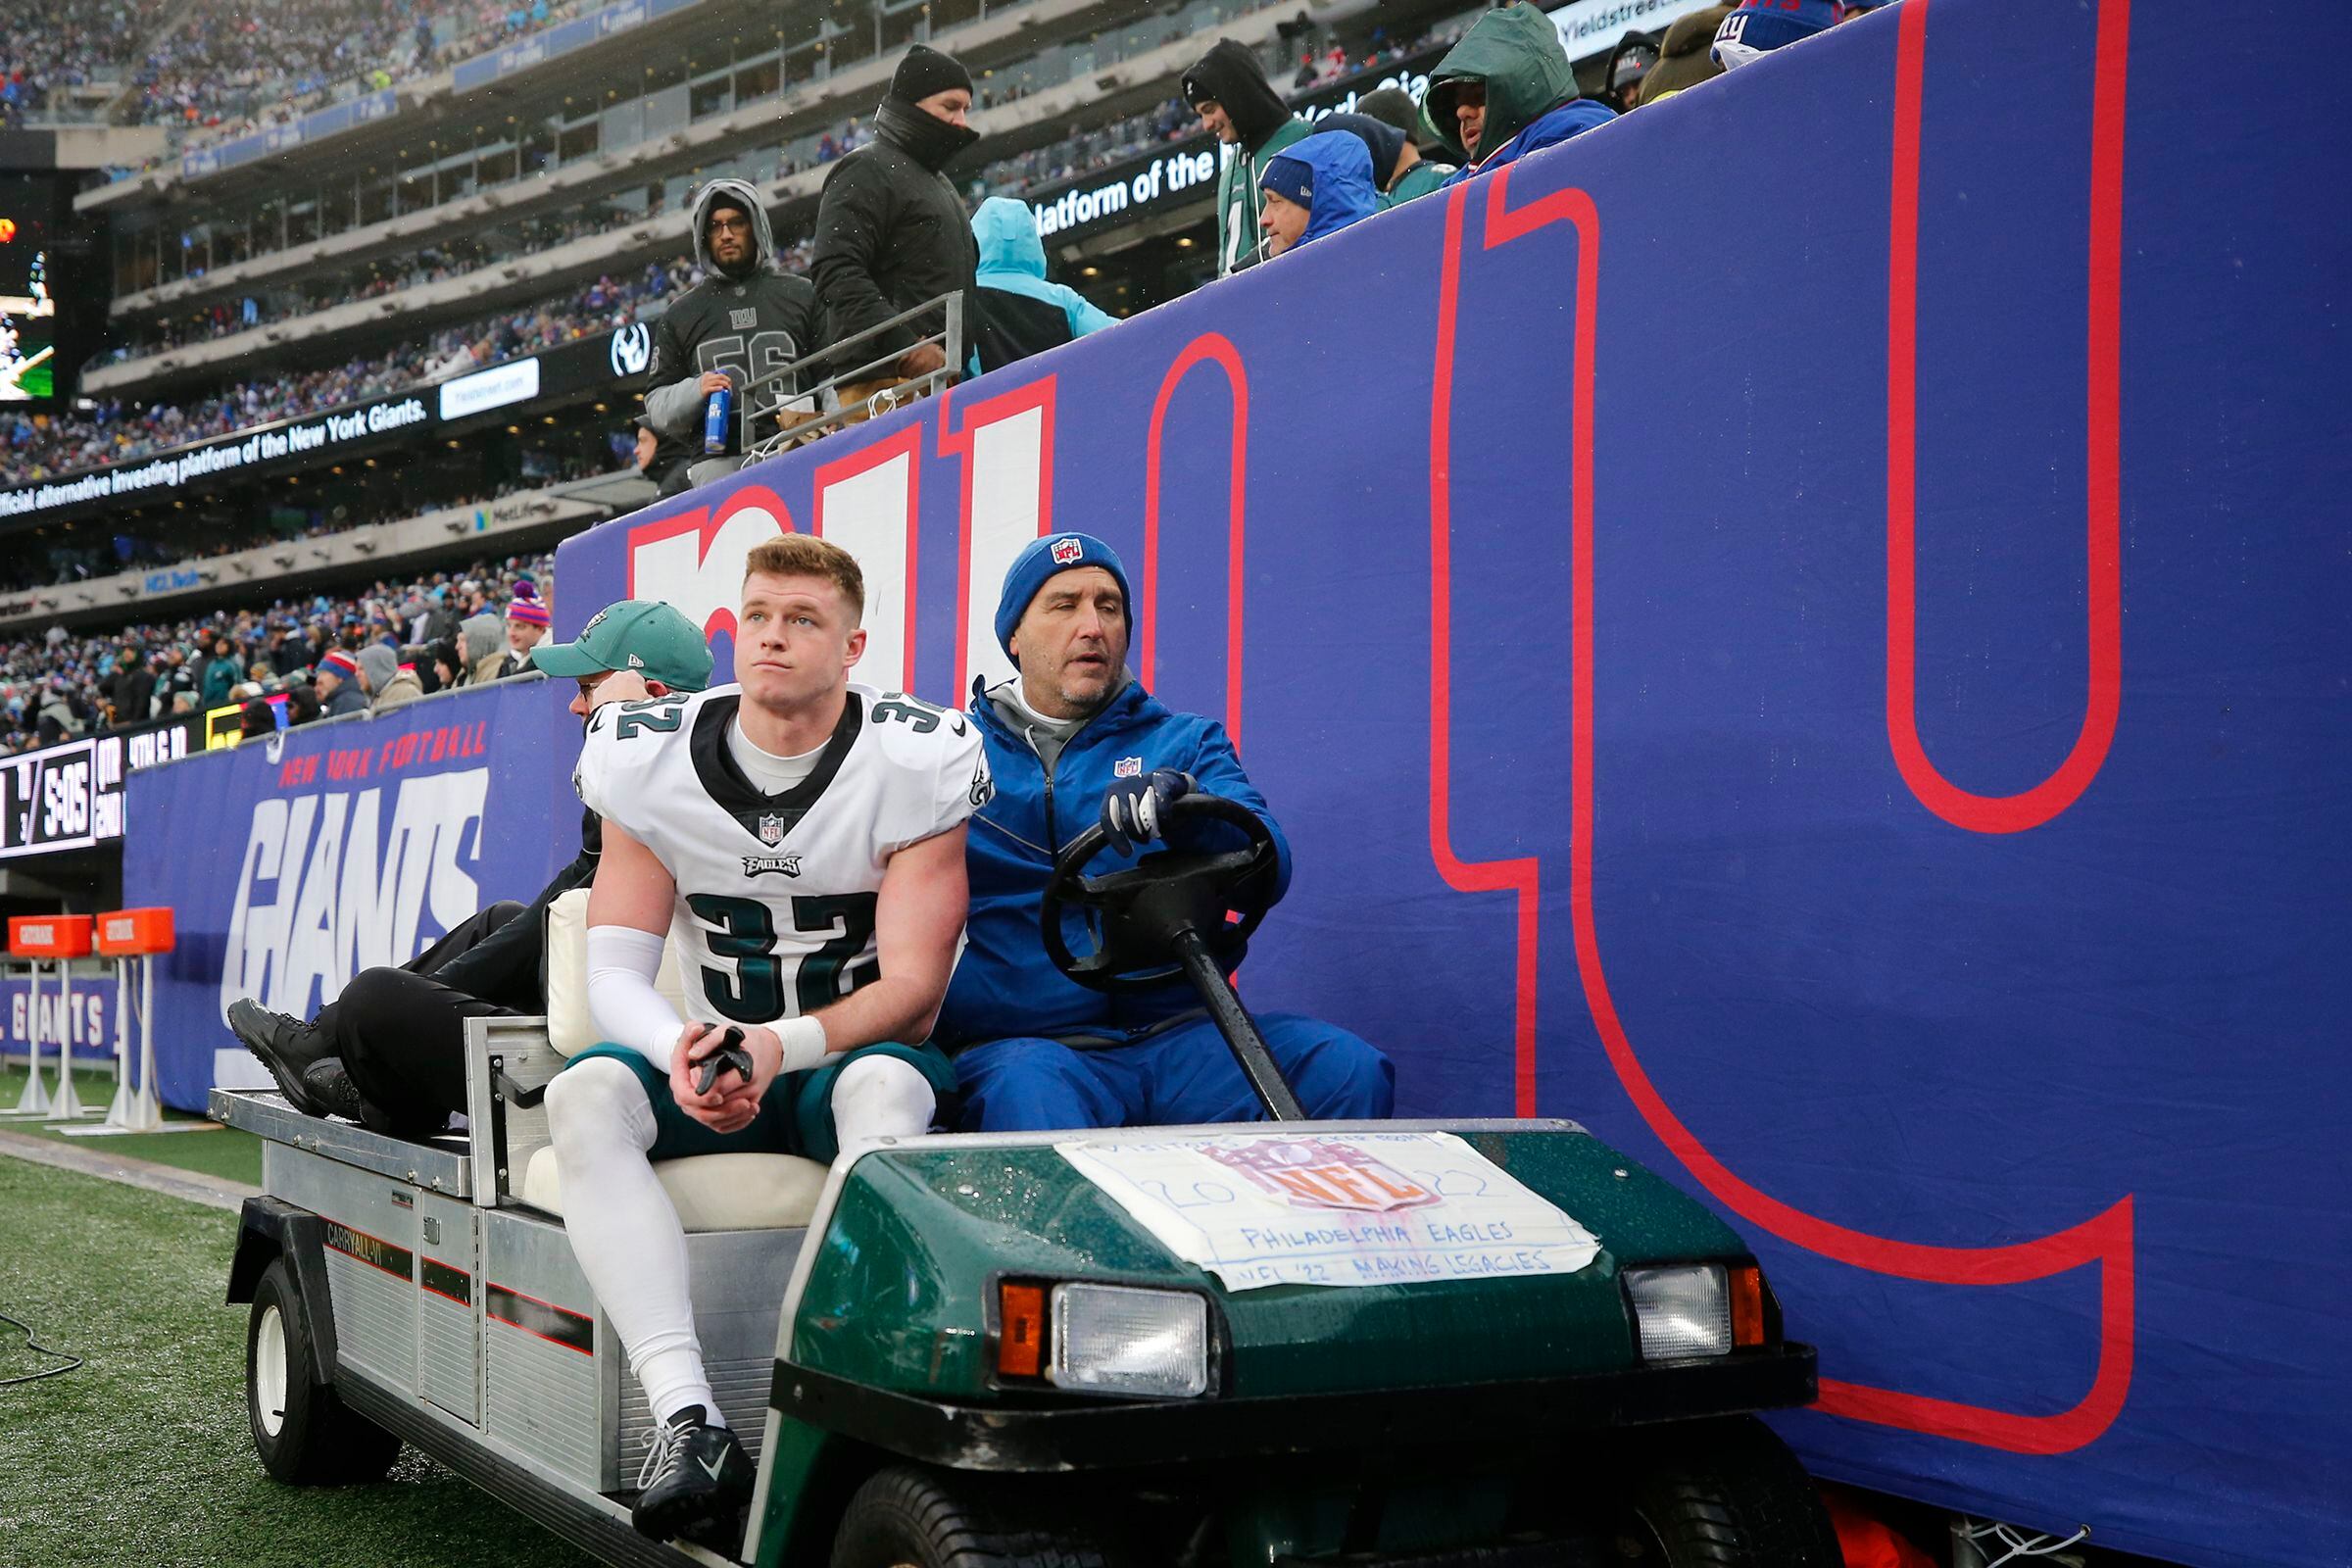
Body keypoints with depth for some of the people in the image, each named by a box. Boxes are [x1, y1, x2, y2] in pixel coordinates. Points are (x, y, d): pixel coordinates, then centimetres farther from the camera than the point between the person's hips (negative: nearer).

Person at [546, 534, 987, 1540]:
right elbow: (613, 974, -6)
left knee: (885, 1080, -37)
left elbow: (912, 992, -14)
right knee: (586, 1090, -28)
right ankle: (688, 1421, -39)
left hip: (857, 1060, -2)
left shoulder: (914, 764, -10)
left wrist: (781, 1044, -32)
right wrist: (683, 1049, -29)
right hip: (711, 1068, 3)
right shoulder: (649, 761, -1)